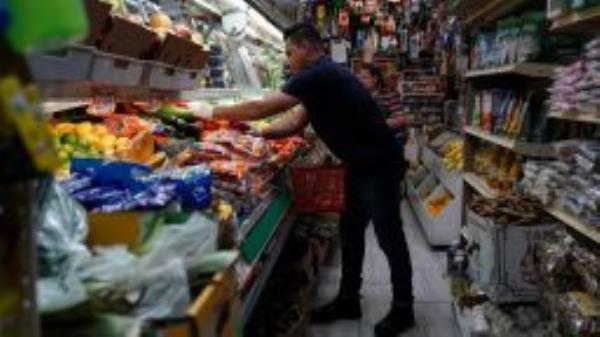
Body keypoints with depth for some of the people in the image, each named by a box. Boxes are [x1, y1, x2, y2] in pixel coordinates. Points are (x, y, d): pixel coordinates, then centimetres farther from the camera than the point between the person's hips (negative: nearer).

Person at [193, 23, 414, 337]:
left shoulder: (318, 75, -20)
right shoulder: (321, 78, 12)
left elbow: (262, 107, -21)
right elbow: (295, 122, 11)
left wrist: (213, 112, -10)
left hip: (379, 165, -10)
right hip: (361, 165, 10)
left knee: (388, 236, -1)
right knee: (350, 231, 14)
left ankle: (403, 309, 12)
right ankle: (348, 300, 24)